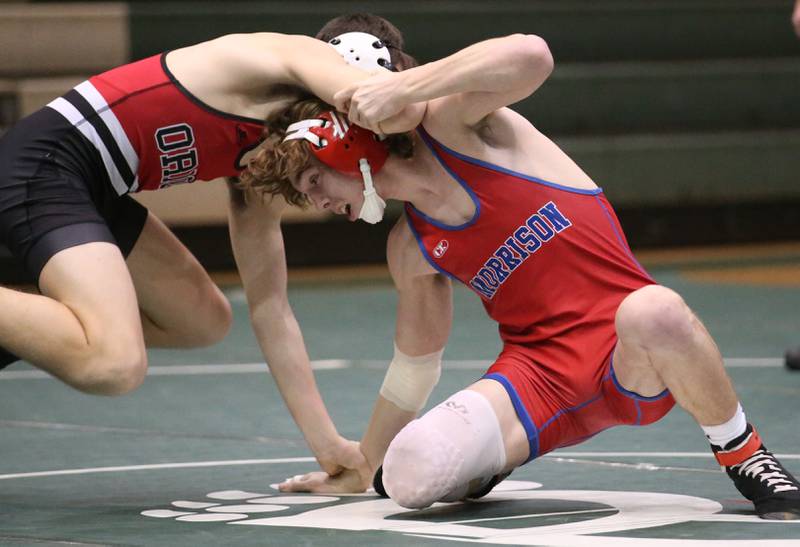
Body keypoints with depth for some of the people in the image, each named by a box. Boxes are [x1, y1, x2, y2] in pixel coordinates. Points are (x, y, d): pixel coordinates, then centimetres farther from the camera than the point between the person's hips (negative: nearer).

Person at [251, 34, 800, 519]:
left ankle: (742, 452, -16)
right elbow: (414, 365, 27)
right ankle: (485, 465, 15)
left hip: (629, 359, -5)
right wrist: (361, 470, 34)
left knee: (655, 313, -44)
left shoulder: (451, 121, -3)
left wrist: (401, 86, -21)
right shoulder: (409, 251, 15)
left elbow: (532, 56, -23)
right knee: (412, 475, -22)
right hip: (541, 370, 5)